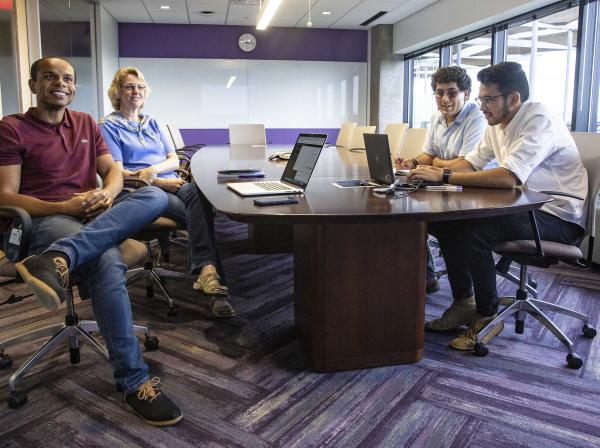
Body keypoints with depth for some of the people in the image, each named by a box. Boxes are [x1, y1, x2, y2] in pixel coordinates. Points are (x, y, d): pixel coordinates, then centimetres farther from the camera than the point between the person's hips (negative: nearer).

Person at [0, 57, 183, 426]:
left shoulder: (87, 123, 21)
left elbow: (113, 170, 13)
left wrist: (107, 194, -12)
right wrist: (62, 207, -19)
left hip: (94, 214, 5)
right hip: (45, 219, -5)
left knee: (156, 196, -24)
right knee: (108, 262, -36)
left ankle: (59, 258, -42)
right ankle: (134, 381, -31)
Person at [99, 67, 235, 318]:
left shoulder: (152, 124, 28)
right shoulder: (109, 126, 11)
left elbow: (174, 160, 17)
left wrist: (154, 170, -7)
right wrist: (159, 182, -14)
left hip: (170, 184, 4)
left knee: (195, 192, -35)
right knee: (199, 212, -34)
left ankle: (206, 270, -49)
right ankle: (208, 271, -43)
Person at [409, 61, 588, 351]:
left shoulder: (539, 121, -21)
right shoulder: (497, 122, 7)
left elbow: (508, 178, -34)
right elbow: (471, 163, 9)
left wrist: (444, 175, -32)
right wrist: (429, 169, -9)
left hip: (559, 218, -9)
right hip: (526, 207, 9)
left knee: (473, 232, -28)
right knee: (447, 221, -4)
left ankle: (488, 316, -8)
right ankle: (463, 304, 7)